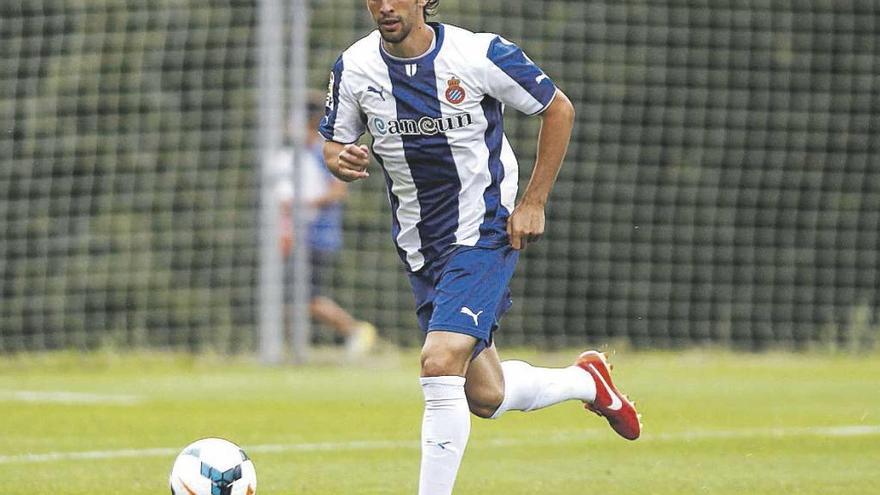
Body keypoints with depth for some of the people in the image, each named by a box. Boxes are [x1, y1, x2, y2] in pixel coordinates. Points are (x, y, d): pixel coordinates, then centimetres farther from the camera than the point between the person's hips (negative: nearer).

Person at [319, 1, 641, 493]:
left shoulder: (480, 54, -15)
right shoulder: (354, 68, -6)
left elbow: (558, 109, -2)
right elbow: (334, 143, 8)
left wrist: (533, 203, -5)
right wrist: (341, 160, -18)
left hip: (486, 231, -5)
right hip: (420, 246, 5)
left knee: (440, 364, -24)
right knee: (485, 396, 10)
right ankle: (587, 381, 40)